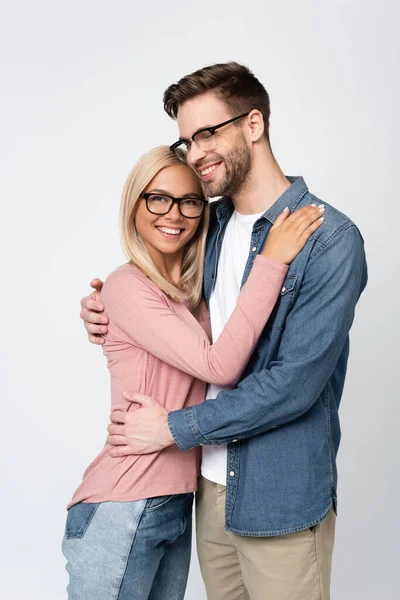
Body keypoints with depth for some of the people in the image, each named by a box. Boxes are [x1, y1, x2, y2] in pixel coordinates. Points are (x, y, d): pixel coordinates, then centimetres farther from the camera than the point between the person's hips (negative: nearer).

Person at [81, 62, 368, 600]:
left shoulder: (330, 239, -17)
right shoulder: (210, 224, 4)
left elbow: (295, 383, -21)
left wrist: (175, 428, -15)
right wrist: (109, 316, -2)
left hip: (280, 500, -6)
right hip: (209, 483, 6)